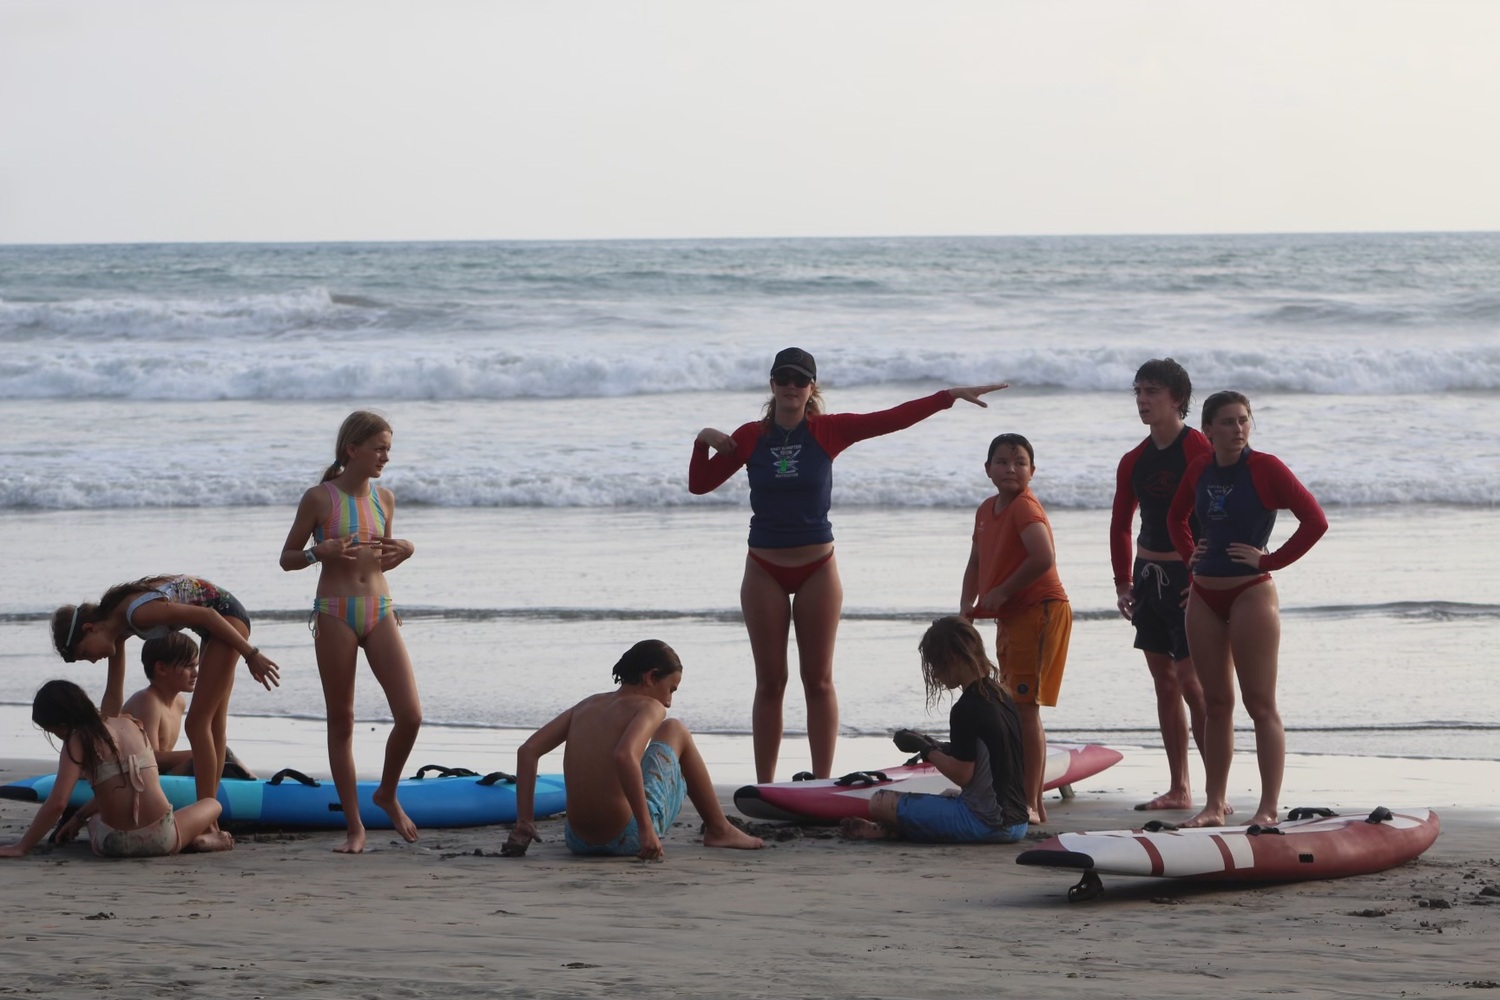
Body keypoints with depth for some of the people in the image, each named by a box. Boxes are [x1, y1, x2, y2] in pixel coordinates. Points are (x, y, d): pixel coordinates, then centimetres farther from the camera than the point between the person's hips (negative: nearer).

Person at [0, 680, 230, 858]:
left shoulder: (78, 741, -3)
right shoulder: (129, 724, 13)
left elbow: (57, 803, -12)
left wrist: (21, 847, -6)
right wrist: (79, 817, 30)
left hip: (114, 844, -5)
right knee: (212, 805, 38)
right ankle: (203, 839, 4)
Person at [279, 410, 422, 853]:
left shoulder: (385, 498, 10)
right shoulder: (319, 499, -4)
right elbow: (287, 558, 2)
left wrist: (404, 551, 0)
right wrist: (320, 552, -17)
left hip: (379, 613, 4)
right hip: (335, 615, -4)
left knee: (410, 715, -7)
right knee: (341, 721, 2)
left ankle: (387, 793, 19)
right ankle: (355, 827, 7)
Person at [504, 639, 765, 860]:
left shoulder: (587, 705, 11)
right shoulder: (649, 708, -6)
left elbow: (528, 751, 5)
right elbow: (624, 757, -27)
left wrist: (524, 823, 6)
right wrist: (646, 828, -25)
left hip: (578, 841, 6)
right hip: (627, 838, -6)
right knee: (675, 731, 18)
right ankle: (719, 830, 26)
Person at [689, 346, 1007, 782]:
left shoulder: (827, 431, -3)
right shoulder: (751, 437, 1)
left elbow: (892, 418, -8)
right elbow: (700, 484, 7)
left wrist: (950, 396, -13)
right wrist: (703, 442, -10)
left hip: (817, 569, -1)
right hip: (765, 570, 1)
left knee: (818, 681, 2)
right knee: (769, 682, 4)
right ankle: (764, 789, 6)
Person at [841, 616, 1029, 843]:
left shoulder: (966, 709, -16)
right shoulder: (1002, 696, 11)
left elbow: (961, 774, -16)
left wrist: (929, 751, -1)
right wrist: (944, 749, 13)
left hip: (983, 823, -9)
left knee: (880, 803, -7)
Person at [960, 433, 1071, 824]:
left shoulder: (1024, 506, -15)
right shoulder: (987, 510, 12)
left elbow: (1043, 558, -29)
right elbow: (976, 562, 23)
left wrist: (1001, 592, -19)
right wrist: (968, 604, 6)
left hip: (1040, 611, -10)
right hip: (1010, 617, 10)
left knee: (1025, 707, -11)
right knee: (1012, 708, 13)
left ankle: (1031, 804, -10)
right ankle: (1030, 801, 20)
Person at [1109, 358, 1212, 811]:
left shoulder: (1198, 449, -11)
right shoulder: (1134, 461, 10)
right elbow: (1120, 525, 20)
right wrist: (1123, 582, 14)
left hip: (1188, 578, -7)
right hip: (1148, 577, 7)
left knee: (1191, 681, -10)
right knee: (1164, 682, 9)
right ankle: (1178, 789, 14)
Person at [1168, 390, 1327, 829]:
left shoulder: (1265, 468, -10)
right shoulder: (1200, 469, 8)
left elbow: (1315, 520, -14)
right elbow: (1176, 516, 27)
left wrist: (1271, 560, -13)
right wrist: (1189, 553, 11)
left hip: (1250, 592, -6)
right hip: (1204, 596, 6)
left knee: (1260, 705, -5)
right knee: (1216, 703, 10)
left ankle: (1268, 809, -3)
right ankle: (1215, 804, 14)